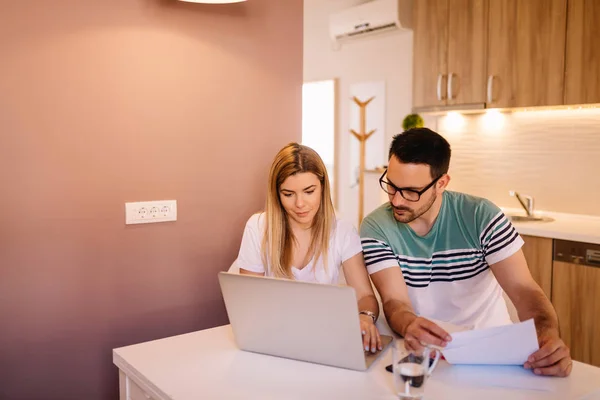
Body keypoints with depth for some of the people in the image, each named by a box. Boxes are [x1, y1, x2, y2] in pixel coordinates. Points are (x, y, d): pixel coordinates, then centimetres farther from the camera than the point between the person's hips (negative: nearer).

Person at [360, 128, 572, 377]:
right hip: (421, 350, -1)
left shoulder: (480, 216, -10)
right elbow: (394, 300, -19)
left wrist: (549, 335, -36)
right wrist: (409, 326, -42)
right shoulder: (376, 227, -10)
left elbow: (523, 289, -16)